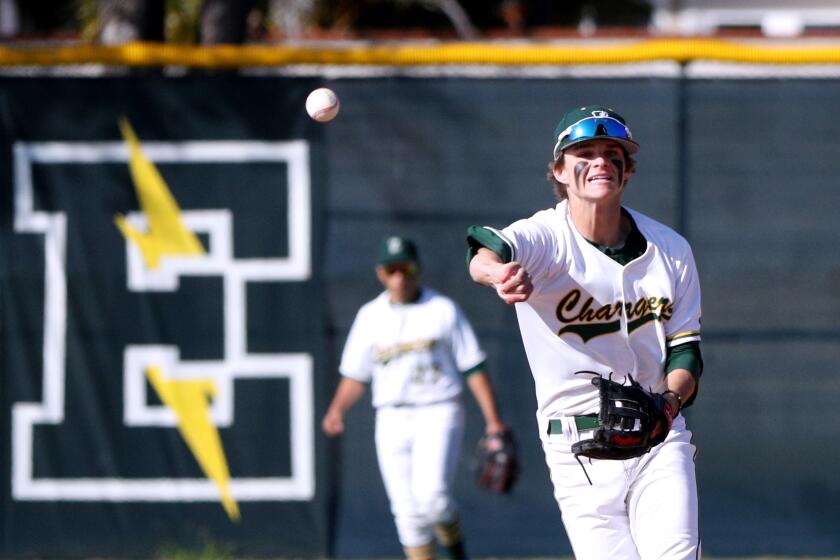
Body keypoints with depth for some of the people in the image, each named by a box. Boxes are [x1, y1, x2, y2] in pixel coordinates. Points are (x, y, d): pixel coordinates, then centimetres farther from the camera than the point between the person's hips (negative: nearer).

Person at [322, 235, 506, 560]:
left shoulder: (443, 310, 2)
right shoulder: (370, 316, 11)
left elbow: (473, 369, 1)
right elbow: (355, 375, 13)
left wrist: (493, 421, -6)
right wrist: (337, 409, -6)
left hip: (439, 414, -3)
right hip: (392, 420, 3)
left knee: (430, 495, -20)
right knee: (407, 510, 0)